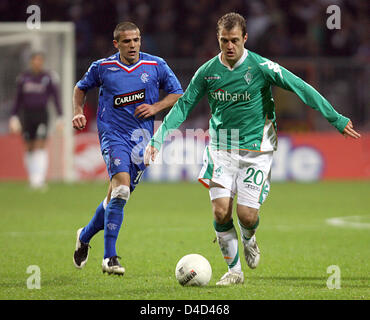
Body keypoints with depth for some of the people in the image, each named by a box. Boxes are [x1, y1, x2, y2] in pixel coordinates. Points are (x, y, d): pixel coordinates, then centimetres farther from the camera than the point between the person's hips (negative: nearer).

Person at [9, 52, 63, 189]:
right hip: (27, 115, 2)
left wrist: (60, 117, -4)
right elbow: (18, 99, 12)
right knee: (29, 148, 5)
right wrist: (14, 116, 9)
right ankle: (32, 179, 13)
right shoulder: (23, 78, 5)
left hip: (42, 115, -2)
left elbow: (56, 98, 1)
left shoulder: (49, 78, -2)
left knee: (41, 146, -13)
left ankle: (40, 179, -18)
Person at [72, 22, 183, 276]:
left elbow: (178, 95, 10)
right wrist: (79, 112, 3)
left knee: (116, 197, 7)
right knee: (121, 188, -24)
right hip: (113, 135, -3)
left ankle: (85, 236, 35)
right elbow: (81, 88, 20)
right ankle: (110, 258, -21)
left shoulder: (156, 66, 3)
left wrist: (156, 107, -7)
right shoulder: (102, 68, 2)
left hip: (142, 138, 3)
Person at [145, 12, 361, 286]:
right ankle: (234, 270, 8)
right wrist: (158, 139, -3)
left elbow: (303, 90, -7)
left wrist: (337, 120, -6)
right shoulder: (208, 71, -2)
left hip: (256, 150, -2)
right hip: (221, 150, 2)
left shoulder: (261, 67, -11)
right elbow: (183, 106, 6)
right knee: (221, 212, -10)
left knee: (247, 215, -10)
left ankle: (249, 239, 28)